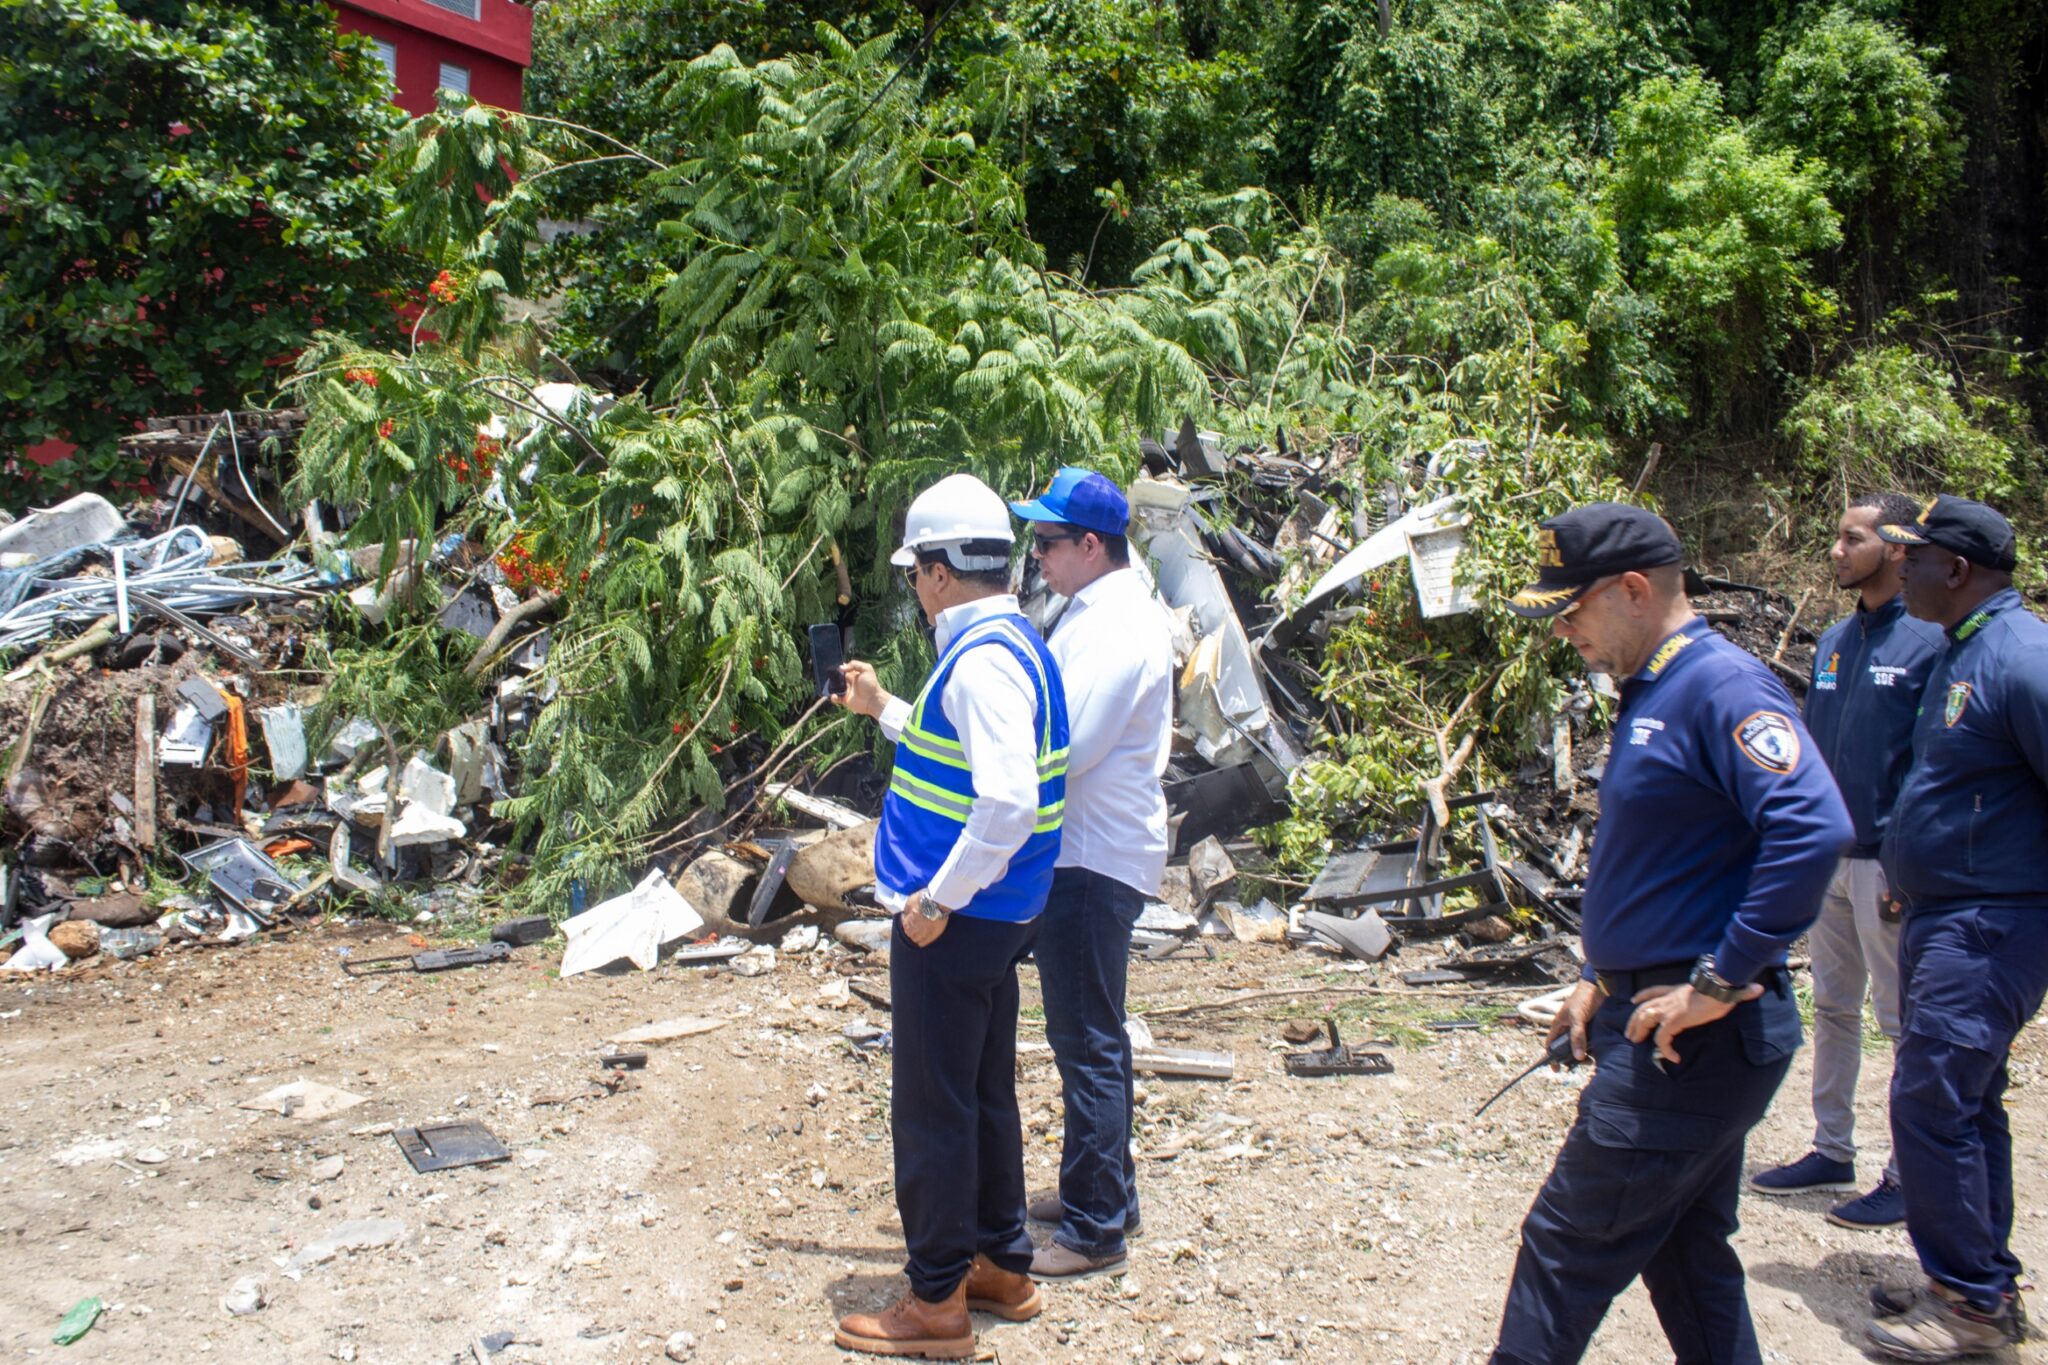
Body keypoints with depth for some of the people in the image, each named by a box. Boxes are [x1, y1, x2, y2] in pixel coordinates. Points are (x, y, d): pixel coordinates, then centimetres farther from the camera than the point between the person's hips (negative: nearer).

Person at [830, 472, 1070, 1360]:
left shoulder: (983, 660, -21)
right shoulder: (1004, 645, 11)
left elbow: (1010, 801, -32)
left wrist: (940, 900, -24)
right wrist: (886, 711, 29)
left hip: (954, 922, -10)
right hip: (994, 918, 10)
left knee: (934, 1110, 3)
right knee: (985, 1096, 20)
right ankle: (1002, 1268, 35)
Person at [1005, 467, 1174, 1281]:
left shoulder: (1117, 629, -20)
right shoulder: (1099, 612, 13)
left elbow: (1061, 749, -25)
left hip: (1094, 861, -11)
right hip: (1082, 851, 11)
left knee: (1087, 1043, -1)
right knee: (1086, 1037, 20)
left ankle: (1095, 1229, 10)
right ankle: (1103, 1190, 34)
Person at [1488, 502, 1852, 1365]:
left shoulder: (1722, 686, -17)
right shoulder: (1650, 694, 14)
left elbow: (1812, 830, -30)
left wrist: (1721, 982, -26)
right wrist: (1604, 983, 17)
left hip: (1697, 1039, -10)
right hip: (1663, 1029, 10)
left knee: (1569, 1249, -1)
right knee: (1685, 1256, 19)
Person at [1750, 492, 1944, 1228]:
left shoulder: (1931, 643, -12)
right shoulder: (1835, 642, 10)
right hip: (1828, 858, 8)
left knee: (1905, 1022, 3)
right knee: (1833, 1009, 15)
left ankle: (1910, 1178, 14)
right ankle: (1832, 1151, 28)